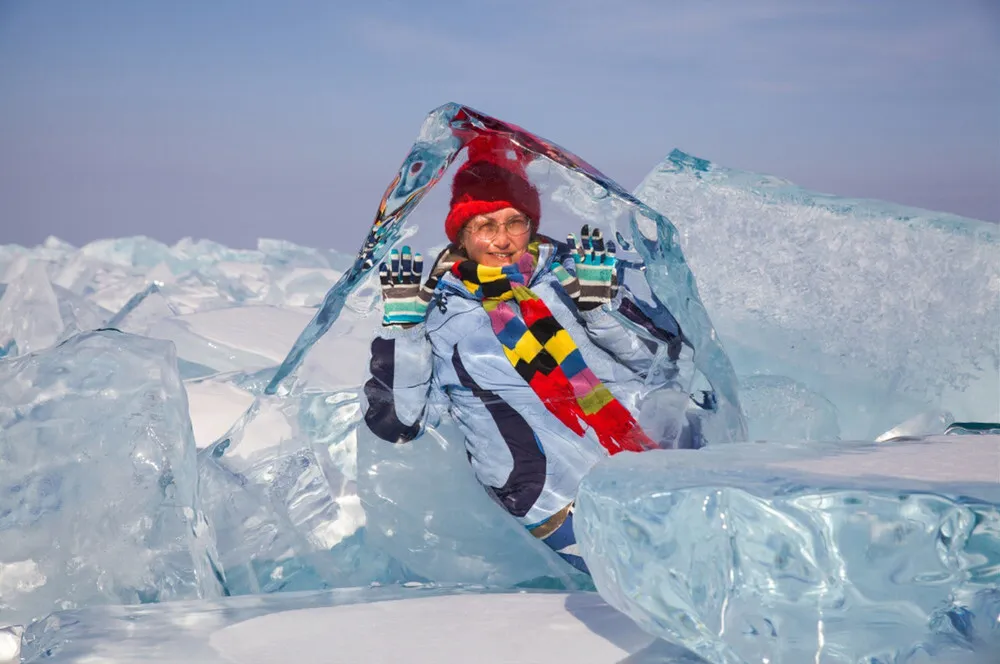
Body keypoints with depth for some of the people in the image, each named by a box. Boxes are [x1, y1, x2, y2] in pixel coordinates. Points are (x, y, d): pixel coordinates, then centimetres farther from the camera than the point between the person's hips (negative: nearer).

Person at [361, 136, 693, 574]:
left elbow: (653, 356, 12)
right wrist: (401, 326, -5)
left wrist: (600, 303, -4)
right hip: (566, 503, -4)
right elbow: (397, 422, 3)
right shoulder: (439, 316, 9)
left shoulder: (566, 275, 14)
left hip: (652, 447, 4)